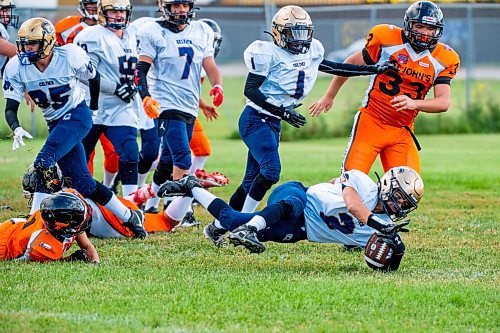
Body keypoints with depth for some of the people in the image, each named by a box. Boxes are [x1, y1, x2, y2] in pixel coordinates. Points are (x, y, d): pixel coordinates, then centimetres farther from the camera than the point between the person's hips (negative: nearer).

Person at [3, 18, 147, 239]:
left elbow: (93, 78, 1)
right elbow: (10, 108, -10)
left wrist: (94, 108, 13)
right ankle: (129, 217, 17)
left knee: (44, 162, -26)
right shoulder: (16, 68, -10)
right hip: (55, 123, 5)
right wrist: (16, 129, -31)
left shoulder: (70, 57, -19)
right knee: (82, 184, 3)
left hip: (77, 116, -5)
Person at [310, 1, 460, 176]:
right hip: (371, 121, -3)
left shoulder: (443, 59, 0)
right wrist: (329, 96, 16)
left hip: (402, 131, 3)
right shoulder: (387, 40, -8)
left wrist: (414, 103, -28)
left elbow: (444, 102, -8)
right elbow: (352, 64, 7)